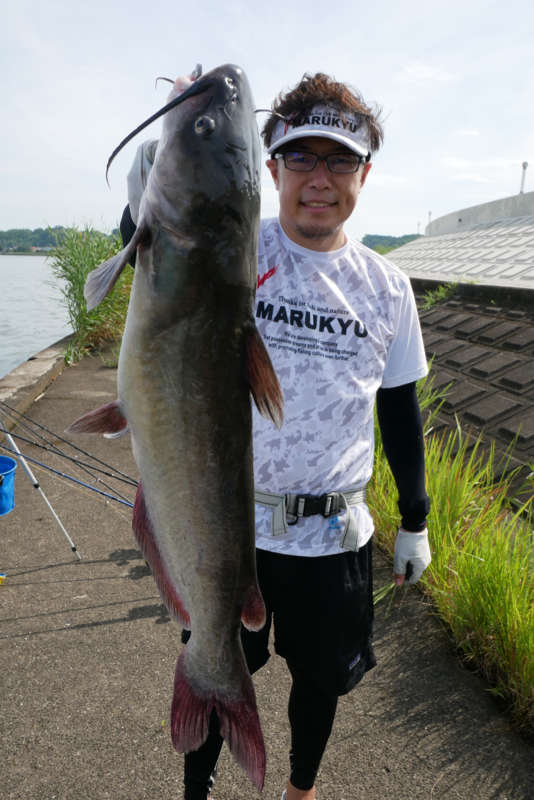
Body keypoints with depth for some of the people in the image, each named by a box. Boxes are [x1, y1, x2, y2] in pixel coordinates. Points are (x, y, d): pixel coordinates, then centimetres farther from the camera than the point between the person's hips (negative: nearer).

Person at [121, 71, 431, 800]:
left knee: (322, 679, 22)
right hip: (232, 521, -2)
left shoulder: (387, 287, -1)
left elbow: (401, 410, 7)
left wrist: (415, 522, 12)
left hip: (336, 534, 3)